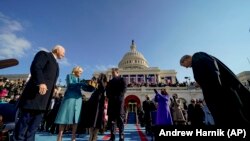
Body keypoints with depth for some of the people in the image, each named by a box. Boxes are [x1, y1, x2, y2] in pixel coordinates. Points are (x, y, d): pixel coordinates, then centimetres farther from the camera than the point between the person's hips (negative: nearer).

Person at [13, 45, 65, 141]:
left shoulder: (55, 64, 25)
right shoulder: (44, 54, 2)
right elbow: (35, 67, -15)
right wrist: (41, 82, -28)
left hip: (45, 97, 8)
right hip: (36, 91, -8)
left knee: (36, 123, 8)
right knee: (25, 118, -2)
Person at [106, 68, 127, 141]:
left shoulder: (122, 80, 9)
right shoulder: (110, 82, 22)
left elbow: (123, 90, -4)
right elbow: (107, 90, 13)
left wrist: (117, 97, -15)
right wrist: (110, 97, -7)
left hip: (119, 101, -4)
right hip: (111, 101, 4)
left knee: (120, 119, -3)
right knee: (111, 119, 4)